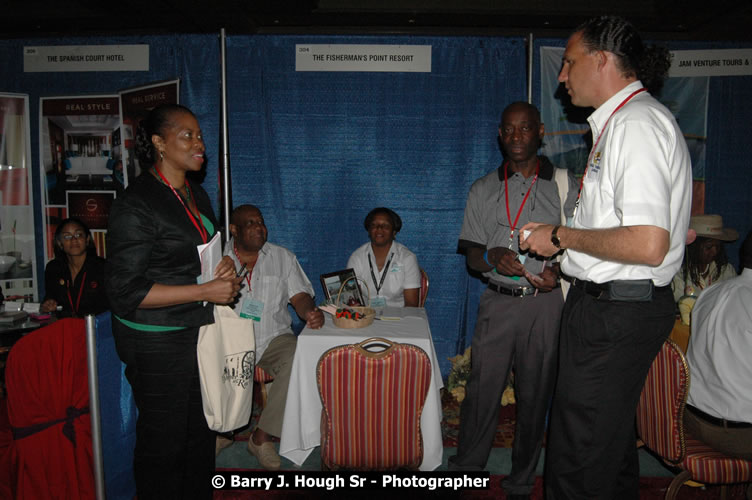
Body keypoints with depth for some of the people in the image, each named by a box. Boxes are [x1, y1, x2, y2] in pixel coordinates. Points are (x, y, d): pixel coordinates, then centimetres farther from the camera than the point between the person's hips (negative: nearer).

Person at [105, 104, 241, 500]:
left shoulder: (196, 195, 10)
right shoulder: (135, 204, -15)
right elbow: (125, 292, -18)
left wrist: (225, 265, 1)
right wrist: (205, 291, -21)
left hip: (200, 331, 8)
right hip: (157, 342, -7)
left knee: (202, 433, 17)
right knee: (164, 443, 6)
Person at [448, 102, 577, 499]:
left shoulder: (565, 185, 8)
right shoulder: (483, 190, 11)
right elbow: (472, 256, 9)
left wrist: (559, 270, -13)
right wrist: (493, 257, -14)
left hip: (546, 303, 0)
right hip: (498, 301, 1)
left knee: (534, 395, 7)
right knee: (482, 389, 0)